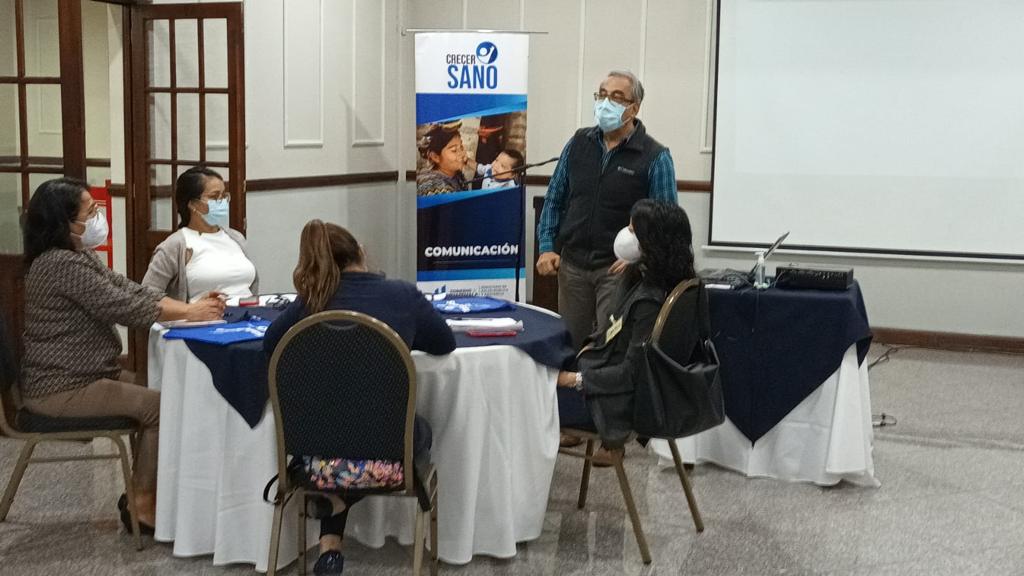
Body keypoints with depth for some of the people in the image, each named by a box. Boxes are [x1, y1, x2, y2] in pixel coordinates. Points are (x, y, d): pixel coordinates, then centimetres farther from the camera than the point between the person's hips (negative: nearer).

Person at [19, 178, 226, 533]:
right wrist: (189, 314, -13)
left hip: (84, 375, 10)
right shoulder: (61, 264, -22)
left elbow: (130, 291, 6)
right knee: (159, 405, -15)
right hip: (61, 390, -10)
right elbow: (125, 308, -23)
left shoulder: (80, 257, 11)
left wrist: (190, 306, -7)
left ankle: (144, 490, 14)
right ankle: (144, 504, -2)